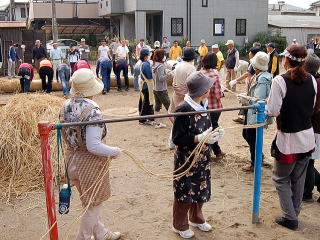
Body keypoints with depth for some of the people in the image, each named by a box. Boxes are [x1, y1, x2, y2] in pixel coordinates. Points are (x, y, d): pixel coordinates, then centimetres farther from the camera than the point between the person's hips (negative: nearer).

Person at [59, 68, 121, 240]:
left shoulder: (66, 106, -2)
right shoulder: (93, 111, -25)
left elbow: (67, 135, 7)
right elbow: (94, 146, -28)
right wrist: (115, 151, -14)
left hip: (72, 159, 8)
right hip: (90, 163, -8)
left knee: (91, 203, 25)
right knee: (93, 205, 12)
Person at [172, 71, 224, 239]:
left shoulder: (203, 106, 2)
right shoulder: (184, 110, -22)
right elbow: (177, 138, -20)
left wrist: (214, 134, -5)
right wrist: (199, 138, -27)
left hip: (202, 158, 7)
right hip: (186, 159, -7)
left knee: (200, 189, 19)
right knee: (185, 192, 7)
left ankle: (196, 218, 41)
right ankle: (179, 225, 27)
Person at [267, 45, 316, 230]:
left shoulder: (280, 81, -17)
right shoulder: (311, 80, 0)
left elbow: (273, 111, -16)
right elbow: (311, 107, 10)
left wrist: (267, 105, 3)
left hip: (288, 139, -5)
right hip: (307, 137, 6)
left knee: (281, 179, 12)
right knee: (299, 179, 18)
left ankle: (290, 217, 14)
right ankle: (294, 214, 32)